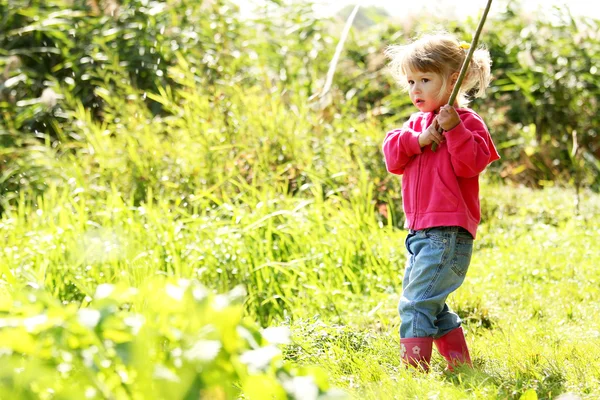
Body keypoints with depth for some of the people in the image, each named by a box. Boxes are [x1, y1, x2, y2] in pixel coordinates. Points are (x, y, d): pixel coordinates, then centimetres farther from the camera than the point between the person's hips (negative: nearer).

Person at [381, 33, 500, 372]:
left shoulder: (467, 121, -5)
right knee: (432, 305, 17)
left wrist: (454, 129, -25)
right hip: (420, 230, 9)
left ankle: (414, 367, -15)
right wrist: (418, 139, -10)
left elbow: (471, 163, -18)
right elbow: (393, 157, 5)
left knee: (416, 302, -16)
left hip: (449, 232, -9)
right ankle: (460, 365, 28)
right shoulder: (417, 123, 17)